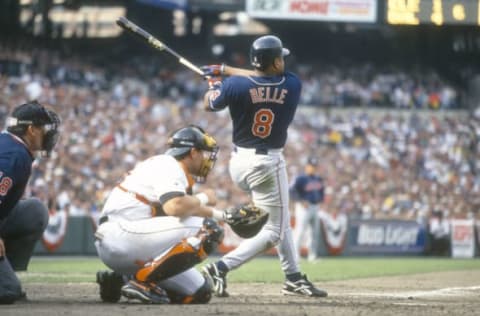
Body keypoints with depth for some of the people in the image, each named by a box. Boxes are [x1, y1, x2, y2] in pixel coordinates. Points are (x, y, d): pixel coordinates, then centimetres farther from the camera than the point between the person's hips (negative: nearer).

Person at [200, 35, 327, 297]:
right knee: (273, 231, 2)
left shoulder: (235, 85, -12)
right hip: (268, 164, -5)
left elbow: (209, 104, 7)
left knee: (280, 219, 22)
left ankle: (294, 278, 28)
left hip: (239, 162, 5)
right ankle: (221, 268, -16)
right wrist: (225, 71, 10)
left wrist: (215, 81, 26)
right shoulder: (292, 85, -10)